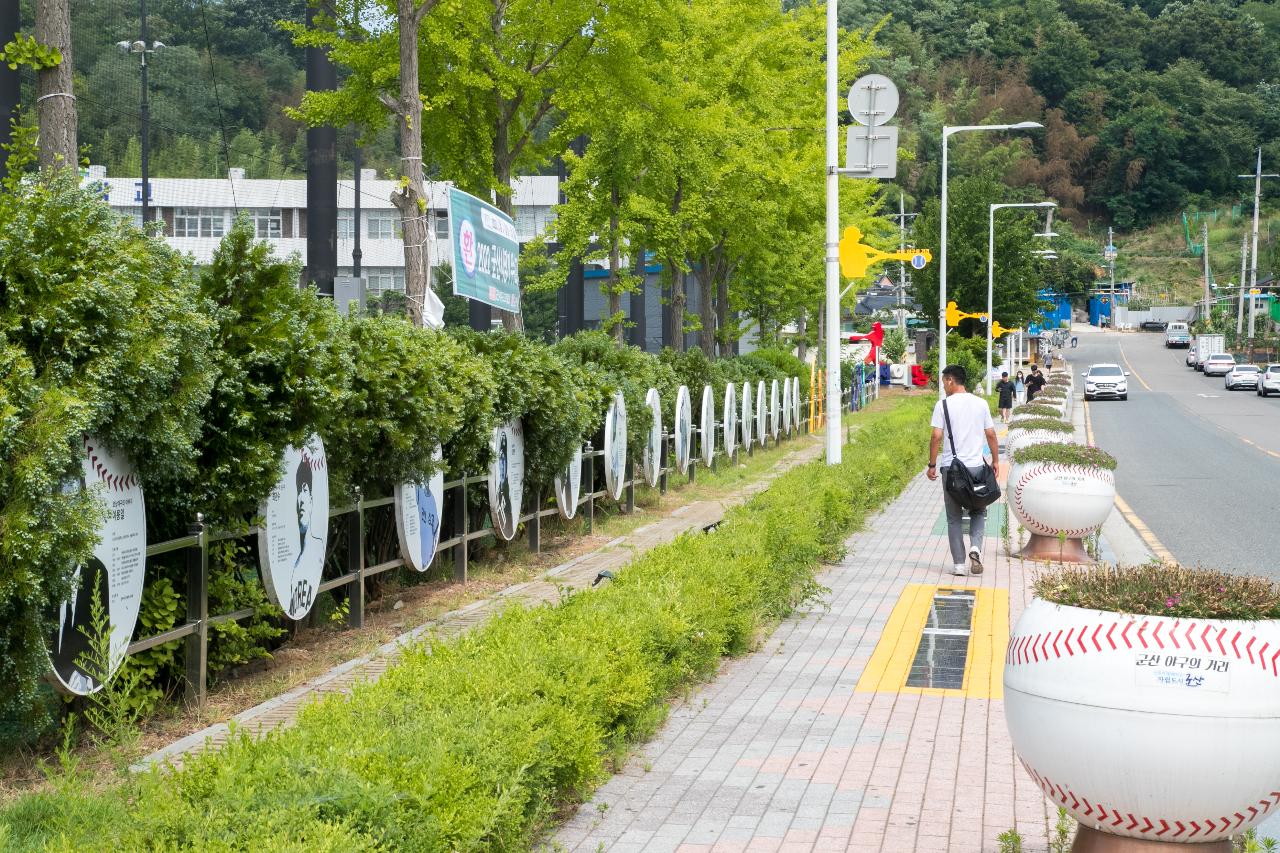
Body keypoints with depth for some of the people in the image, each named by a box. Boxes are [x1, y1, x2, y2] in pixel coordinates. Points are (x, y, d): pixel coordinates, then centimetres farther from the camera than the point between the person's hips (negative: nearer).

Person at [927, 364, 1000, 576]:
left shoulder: (943, 405, -5)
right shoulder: (981, 404, 4)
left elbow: (936, 437, -9)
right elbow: (991, 435, 6)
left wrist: (932, 465, -2)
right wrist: (995, 461, 16)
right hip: (976, 466, 2)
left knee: (954, 517, 7)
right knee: (978, 512, 16)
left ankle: (959, 564, 5)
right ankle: (975, 547, -9)